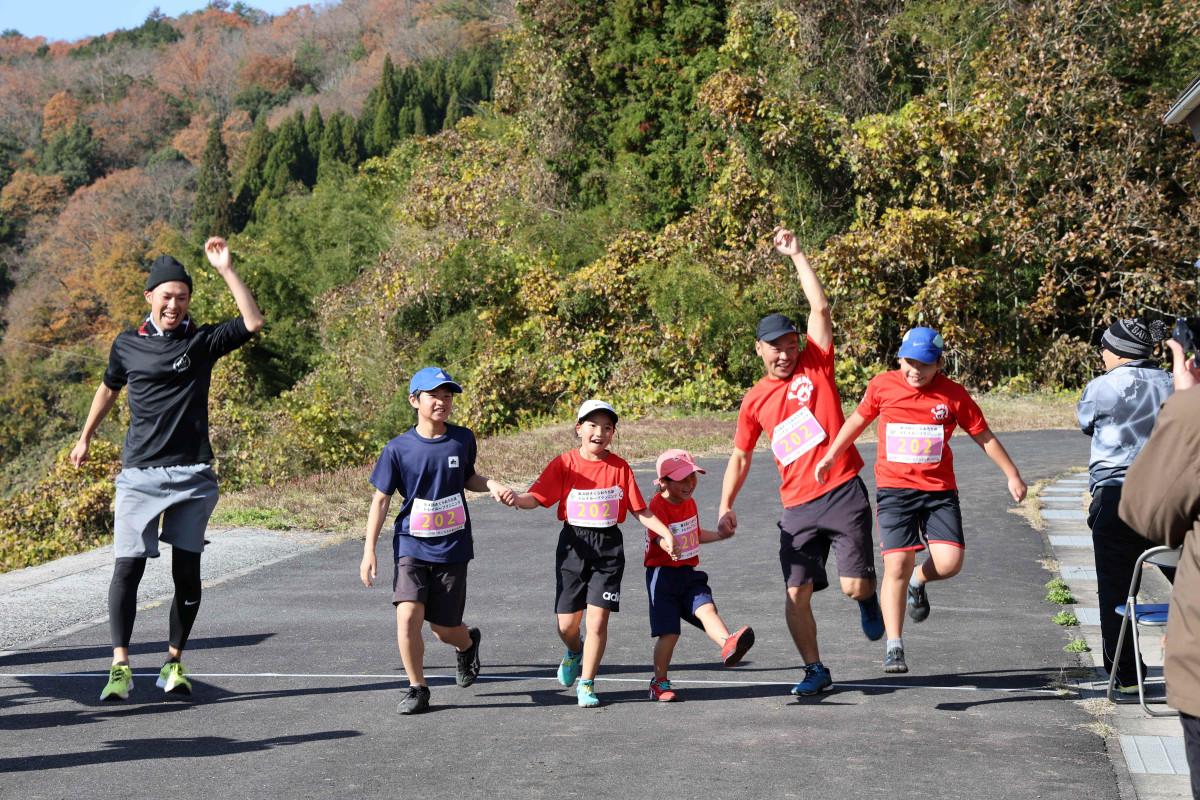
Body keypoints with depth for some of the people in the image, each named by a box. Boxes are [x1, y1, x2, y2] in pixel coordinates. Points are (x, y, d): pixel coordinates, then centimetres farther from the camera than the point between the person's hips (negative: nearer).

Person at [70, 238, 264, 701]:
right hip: (139, 473, 0)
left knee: (187, 572, 2)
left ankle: (174, 662, 15)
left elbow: (253, 323, -12)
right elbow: (109, 389, 25)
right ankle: (120, 666, -7)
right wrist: (85, 439, 32)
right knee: (128, 568, -9)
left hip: (192, 475, 0)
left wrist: (226, 271, -16)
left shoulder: (202, 341, 3)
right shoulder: (127, 345, 7)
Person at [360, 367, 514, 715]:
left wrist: (492, 485, -4)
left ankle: (467, 643, 43)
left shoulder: (463, 439, -1)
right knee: (408, 616, -18)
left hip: (452, 547, 1)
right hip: (412, 546, -1)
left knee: (443, 627, 5)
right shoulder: (398, 448, -7)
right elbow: (381, 500, -1)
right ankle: (417, 688, 2)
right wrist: (369, 551, -4)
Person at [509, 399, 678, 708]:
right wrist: (515, 499, -31)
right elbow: (537, 496, -10)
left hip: (608, 548, 0)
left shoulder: (620, 467, 1)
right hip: (573, 546, 0)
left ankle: (586, 684, 9)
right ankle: (575, 652, 41)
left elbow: (640, 510, 6)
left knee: (598, 620, -7)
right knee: (567, 624, 5)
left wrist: (666, 533, -6)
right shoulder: (564, 464, -3)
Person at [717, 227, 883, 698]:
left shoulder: (816, 366, 3)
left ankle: (868, 600, 27)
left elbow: (820, 307, -4)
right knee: (797, 593, -1)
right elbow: (740, 456, 16)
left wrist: (796, 255, -1)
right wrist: (725, 506, 6)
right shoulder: (755, 401, 10)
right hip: (797, 507, 3)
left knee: (854, 586, -10)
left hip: (843, 494, -3)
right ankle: (815, 671, 16)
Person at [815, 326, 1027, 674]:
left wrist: (1012, 475, 9)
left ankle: (918, 582, 23)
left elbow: (984, 436, 8)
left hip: (939, 491, 1)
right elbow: (858, 419, 17)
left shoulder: (953, 395, -2)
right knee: (897, 565, -11)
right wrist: (831, 455, 16)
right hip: (894, 489, -1)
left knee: (949, 562, -14)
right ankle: (894, 648, -2)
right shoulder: (882, 386, -1)